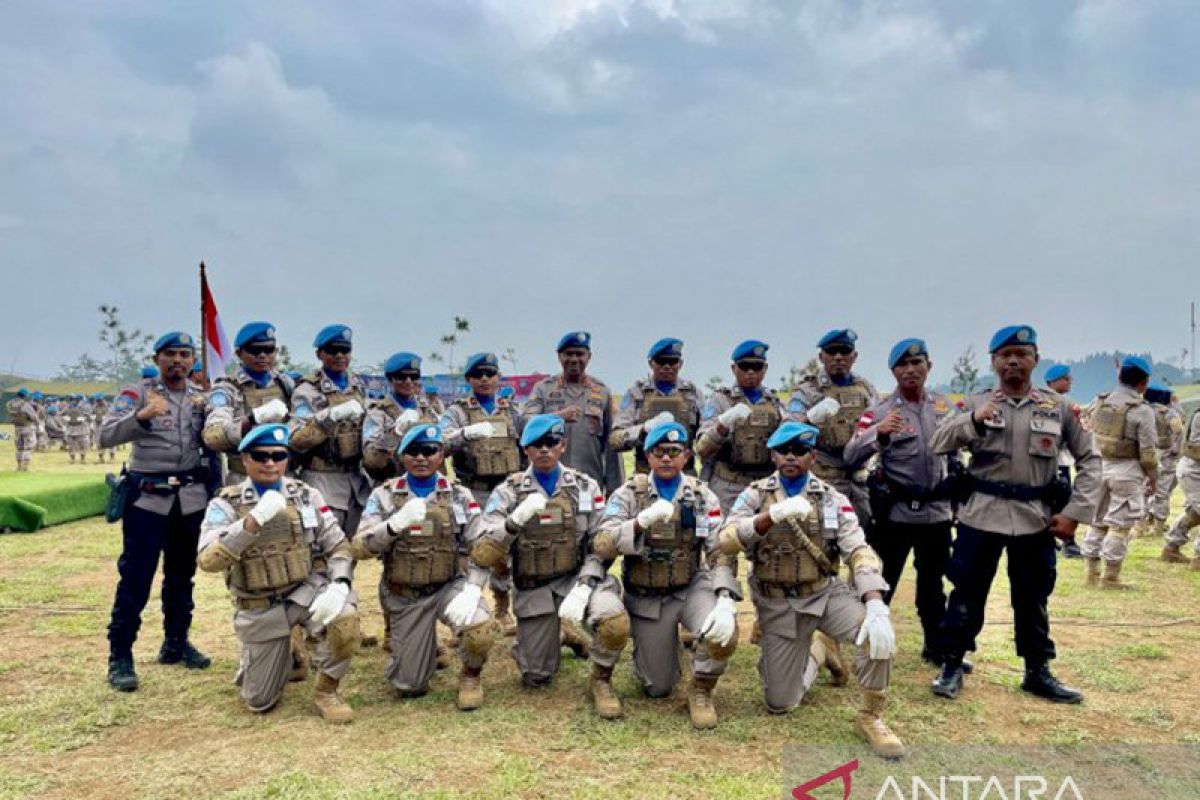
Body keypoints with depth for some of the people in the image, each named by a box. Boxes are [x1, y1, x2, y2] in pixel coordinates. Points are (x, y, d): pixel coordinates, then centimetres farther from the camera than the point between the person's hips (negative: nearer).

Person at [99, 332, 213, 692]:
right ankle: (120, 657, 6)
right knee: (135, 578, -4)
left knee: (182, 574, 14)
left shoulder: (201, 397, 9)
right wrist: (143, 415, -29)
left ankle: (176, 643, 28)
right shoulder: (138, 393, -2)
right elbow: (106, 436, -13)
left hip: (191, 496, 4)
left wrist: (209, 412, -14)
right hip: (147, 496, -4)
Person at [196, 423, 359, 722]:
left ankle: (326, 690, -5)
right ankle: (271, 657, 41)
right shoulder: (225, 505, -8)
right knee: (259, 702, 6)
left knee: (344, 617, -32)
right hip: (260, 608, 0)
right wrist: (254, 520, -35)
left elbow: (338, 546, -3)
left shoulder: (307, 495, -2)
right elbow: (207, 561, -23)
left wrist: (338, 586, -23)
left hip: (305, 591, 0)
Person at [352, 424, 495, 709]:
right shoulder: (384, 496, -3)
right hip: (404, 597, 1)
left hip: (449, 586, -1)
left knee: (479, 627, -31)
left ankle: (470, 677, 2)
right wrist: (395, 524, -32)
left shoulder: (459, 495, -2)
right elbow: (360, 548, -13)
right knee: (409, 686, 4)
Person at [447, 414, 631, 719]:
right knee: (536, 677, 4)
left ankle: (601, 680, 1)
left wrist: (581, 590, -19)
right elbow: (485, 547, -12)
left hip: (577, 577, 0)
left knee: (615, 622, -30)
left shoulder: (586, 487, -1)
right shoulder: (509, 491, -2)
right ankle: (542, 637, 39)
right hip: (533, 588, 1)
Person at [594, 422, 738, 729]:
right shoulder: (629, 494, -8)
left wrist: (725, 602, -28)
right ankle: (655, 649, 40)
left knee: (724, 633, -30)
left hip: (691, 589, 1)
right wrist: (642, 521, -38)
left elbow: (720, 553, -11)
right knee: (657, 689, 5)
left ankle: (701, 692, 1)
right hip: (645, 598, 0)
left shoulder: (702, 496, -4)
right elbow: (602, 545, -21)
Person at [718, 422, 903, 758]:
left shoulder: (833, 499, -2)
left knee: (878, 630, -30)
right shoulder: (755, 495, -4)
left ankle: (871, 717, -6)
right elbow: (726, 542, -19)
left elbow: (859, 553, -12)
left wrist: (876, 606, -28)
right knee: (780, 703, 2)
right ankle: (810, 656, 35)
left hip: (826, 593, 0)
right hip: (778, 605, 0)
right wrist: (772, 516, -35)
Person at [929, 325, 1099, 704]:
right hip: (981, 513, -1)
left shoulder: (1059, 407, 2)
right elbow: (939, 443, -11)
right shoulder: (975, 403, -1)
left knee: (1032, 598, 14)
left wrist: (1075, 512, -3)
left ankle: (1038, 672, 29)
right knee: (967, 592, 6)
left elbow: (1089, 459, 6)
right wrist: (973, 421, -29)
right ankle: (952, 665, 19)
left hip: (1036, 517, 1)